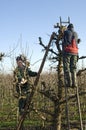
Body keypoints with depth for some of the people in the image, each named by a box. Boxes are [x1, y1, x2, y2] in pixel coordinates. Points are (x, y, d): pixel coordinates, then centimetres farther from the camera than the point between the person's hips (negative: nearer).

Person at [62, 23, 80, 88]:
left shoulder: (66, 32, 5)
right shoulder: (76, 34, 17)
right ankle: (74, 83, -4)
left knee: (66, 68, -5)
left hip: (67, 51, -4)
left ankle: (69, 82, -14)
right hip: (74, 52, 4)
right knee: (73, 68, 5)